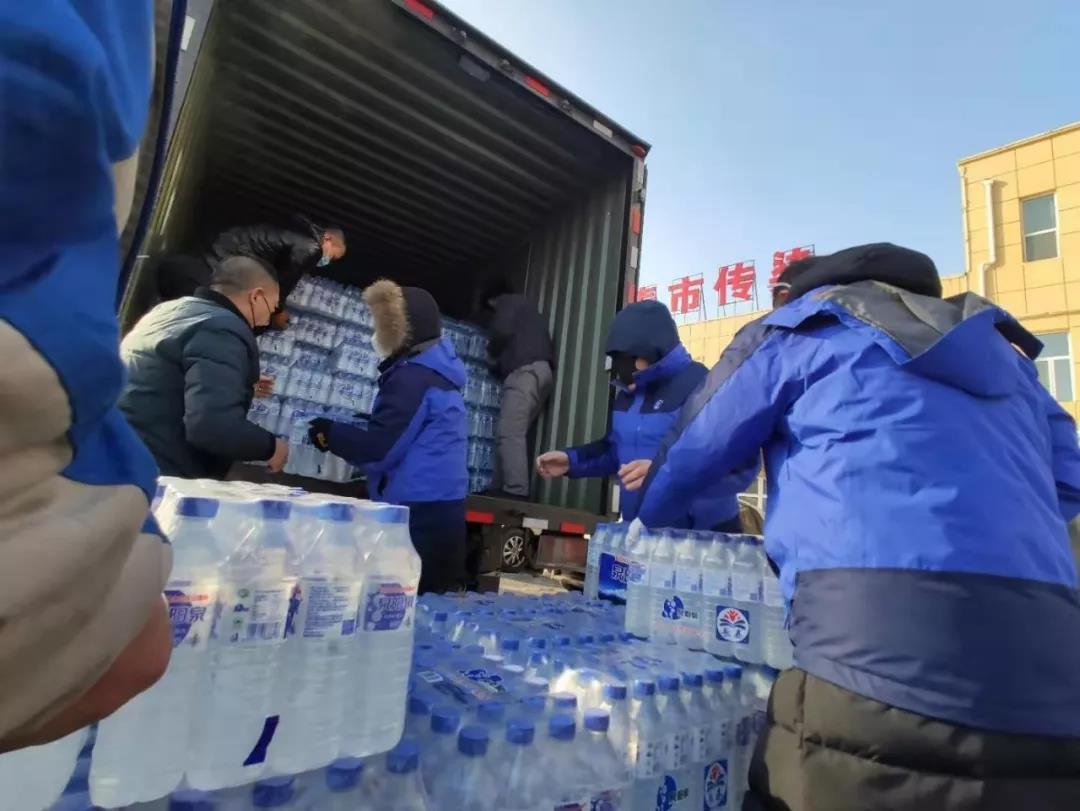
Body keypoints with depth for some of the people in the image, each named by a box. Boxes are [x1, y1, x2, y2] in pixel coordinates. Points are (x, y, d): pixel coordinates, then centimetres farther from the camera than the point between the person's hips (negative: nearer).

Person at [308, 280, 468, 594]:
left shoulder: (412, 377, -14)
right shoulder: (439, 371, 16)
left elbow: (378, 449, -17)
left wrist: (329, 434, 0)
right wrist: (340, 432, 14)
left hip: (418, 513, -9)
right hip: (439, 508, 9)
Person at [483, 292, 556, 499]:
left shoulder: (508, 302, 13)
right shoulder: (525, 310, 38)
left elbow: (502, 331, -5)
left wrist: (492, 353, 13)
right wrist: (499, 360, 21)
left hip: (526, 369, -9)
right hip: (542, 370, 9)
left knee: (509, 433, -17)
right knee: (514, 433, 4)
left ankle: (516, 491, -26)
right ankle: (500, 488, 1)